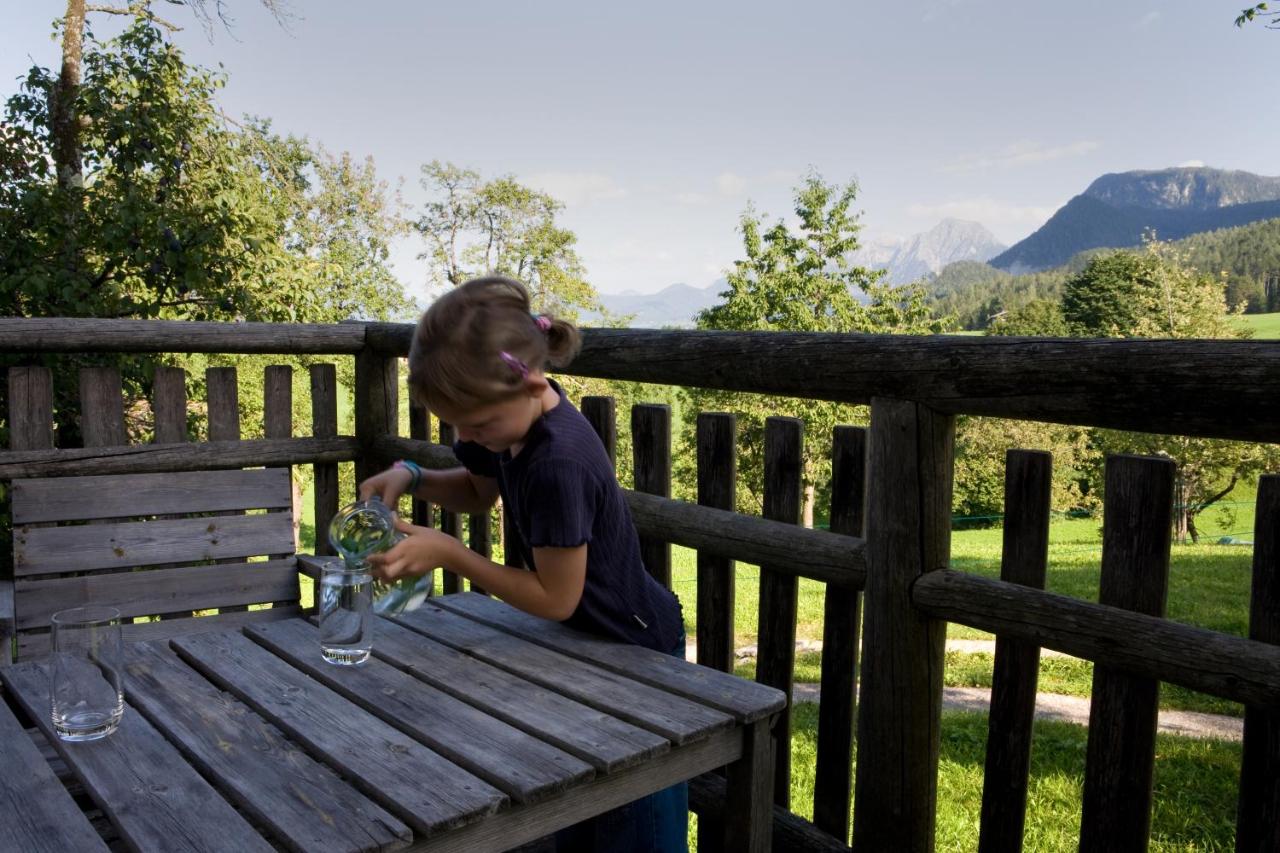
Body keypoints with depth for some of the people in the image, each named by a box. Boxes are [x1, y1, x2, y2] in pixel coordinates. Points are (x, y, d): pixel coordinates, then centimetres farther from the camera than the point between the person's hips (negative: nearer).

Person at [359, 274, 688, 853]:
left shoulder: (560, 463, -36)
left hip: (635, 648, -8)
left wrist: (447, 554, -24)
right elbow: (477, 490, 11)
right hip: (586, 641, 8)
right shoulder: (510, 414, -10)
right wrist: (409, 478, -7)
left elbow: (556, 598, -25)